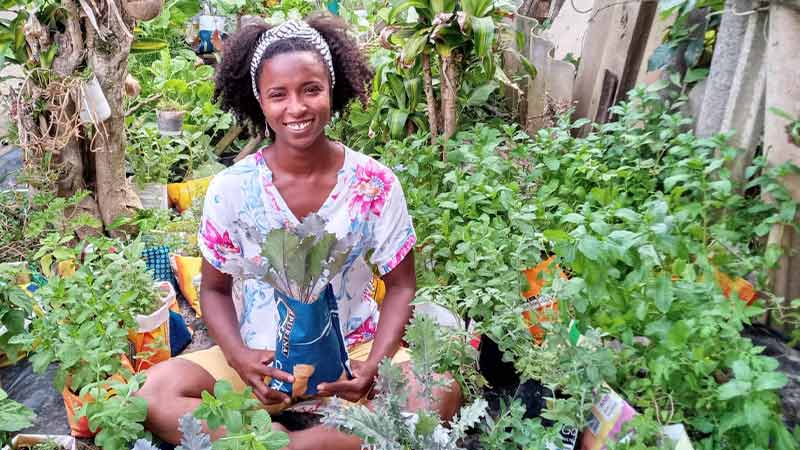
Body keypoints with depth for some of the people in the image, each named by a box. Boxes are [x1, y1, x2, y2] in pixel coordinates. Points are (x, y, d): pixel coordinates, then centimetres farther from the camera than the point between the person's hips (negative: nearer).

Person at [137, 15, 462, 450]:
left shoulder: (376, 184, -9)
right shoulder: (230, 189, -8)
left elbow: (400, 286, -1)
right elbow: (215, 289, 3)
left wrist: (375, 363, -19)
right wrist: (239, 357, -17)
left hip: (352, 350, 0)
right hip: (263, 359, 1)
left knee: (442, 393, -28)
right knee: (156, 393, -23)